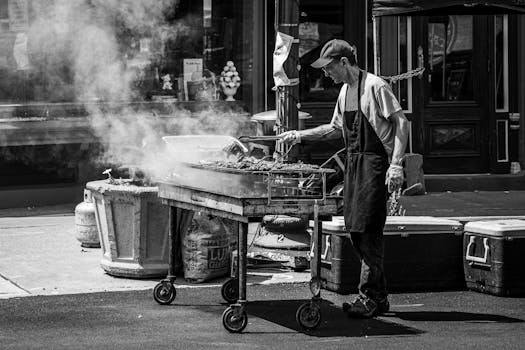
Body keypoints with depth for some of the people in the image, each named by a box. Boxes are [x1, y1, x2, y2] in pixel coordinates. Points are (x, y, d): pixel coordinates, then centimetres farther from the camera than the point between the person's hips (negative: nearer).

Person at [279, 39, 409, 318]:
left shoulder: (375, 87, -11)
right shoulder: (345, 91, 15)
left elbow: (401, 123, -15)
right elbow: (336, 128, 28)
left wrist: (396, 164, -23)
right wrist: (300, 135, 21)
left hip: (375, 164, -9)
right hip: (354, 164, 9)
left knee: (368, 229, -10)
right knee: (354, 229, 8)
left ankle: (370, 297, -5)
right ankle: (379, 296, 16)